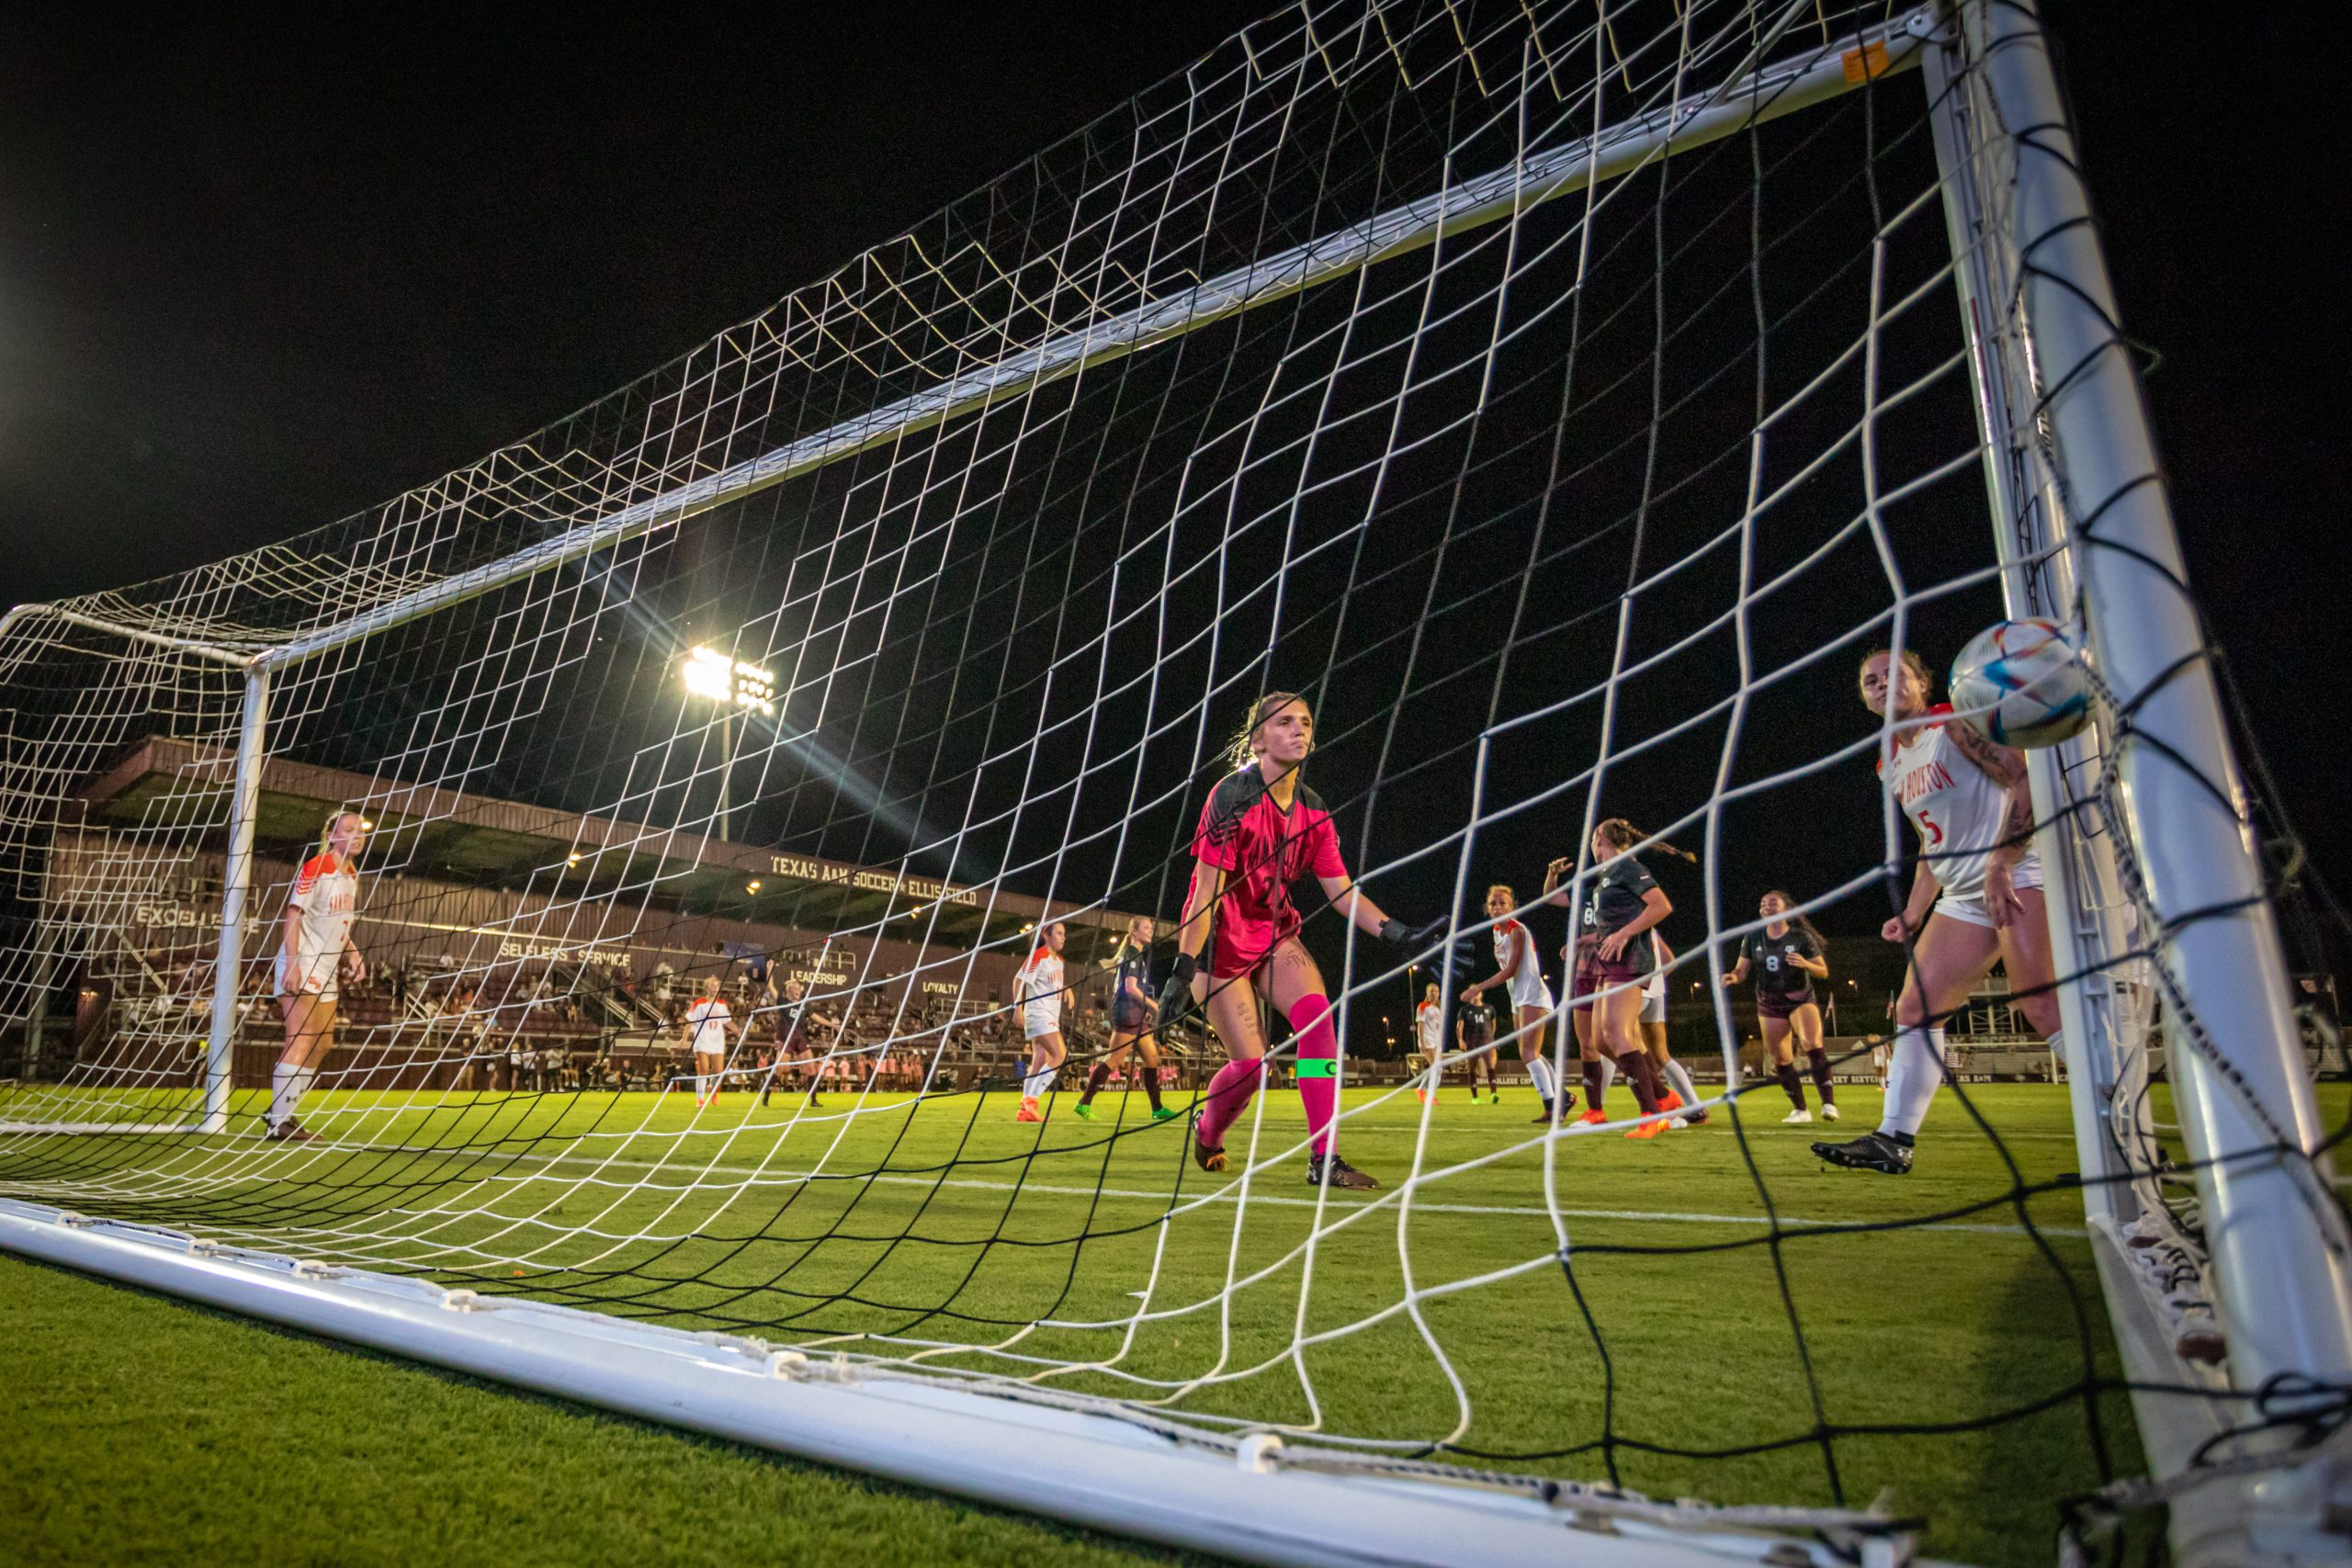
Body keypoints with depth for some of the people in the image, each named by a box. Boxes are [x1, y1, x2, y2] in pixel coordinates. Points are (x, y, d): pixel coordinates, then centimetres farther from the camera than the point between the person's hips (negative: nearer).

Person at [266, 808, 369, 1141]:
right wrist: (292, 963, -23)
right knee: (300, 1042, -10)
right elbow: (293, 914, -15)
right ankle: (278, 1123, -4)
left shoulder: (352, 875, 13)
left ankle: (281, 1111, 23)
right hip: (303, 968, -9)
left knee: (322, 1045, 12)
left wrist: (353, 955, 8)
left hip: (328, 971, 9)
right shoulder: (315, 868, -11)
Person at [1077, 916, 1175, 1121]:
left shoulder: (1140, 954, 20)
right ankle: (1084, 1103, -6)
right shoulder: (1133, 954, -9)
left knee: (1152, 1059, 9)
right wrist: (1154, 1006, -14)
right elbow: (1131, 988, -18)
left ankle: (1157, 1109, 14)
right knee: (1113, 1061, -9)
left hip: (1137, 1016, 10)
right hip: (1128, 1014, -10)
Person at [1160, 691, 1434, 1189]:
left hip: (1275, 933, 5)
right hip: (1220, 940, -5)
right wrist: (1184, 967, -24)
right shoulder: (1232, 796, -18)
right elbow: (1207, 890, -21)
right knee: (1252, 1063, -8)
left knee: (1317, 1012, -21)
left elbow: (1342, 890, -1)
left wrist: (1393, 932, -16)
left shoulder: (1312, 808, 0)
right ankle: (1206, 1134, 26)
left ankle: (1323, 1160, -16)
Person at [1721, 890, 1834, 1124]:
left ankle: (1828, 1103, -24)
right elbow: (1742, 969, 0)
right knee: (1780, 1060, 4)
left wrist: (1805, 964, -27)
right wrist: (1733, 977, -23)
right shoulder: (1753, 938, -1)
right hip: (1769, 1004, 3)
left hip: (1801, 1000, -3)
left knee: (1812, 1043, -28)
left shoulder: (1802, 937, -9)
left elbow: (1823, 972, -6)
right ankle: (1800, 1110, 19)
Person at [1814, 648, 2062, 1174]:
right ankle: (1894, 1140, 5)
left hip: (2016, 877, -8)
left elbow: (2025, 781, -15)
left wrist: (1998, 867, -23)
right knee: (1915, 1007, 2)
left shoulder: (1953, 723, -5)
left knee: (2043, 1007, -19)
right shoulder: (1891, 766, 17)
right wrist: (1913, 914, 16)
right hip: (1964, 897, 8)